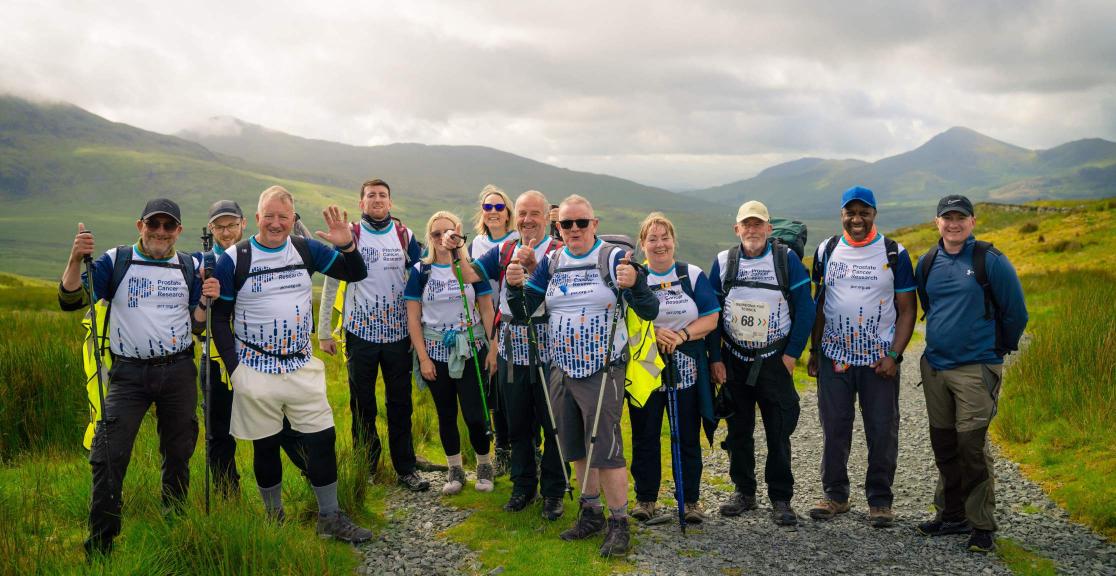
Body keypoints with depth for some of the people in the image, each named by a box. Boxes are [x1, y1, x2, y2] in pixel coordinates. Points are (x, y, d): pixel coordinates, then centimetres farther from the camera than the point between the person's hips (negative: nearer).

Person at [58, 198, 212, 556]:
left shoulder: (190, 268, 5)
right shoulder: (116, 261, -1)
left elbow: (196, 323, 7)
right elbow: (71, 301, -10)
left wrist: (207, 301, -13)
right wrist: (76, 259, -25)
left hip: (179, 372, 2)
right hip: (129, 373, -2)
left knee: (178, 454, 12)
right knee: (108, 457, -7)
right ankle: (99, 545, 5)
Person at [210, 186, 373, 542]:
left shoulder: (306, 250, 2)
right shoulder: (234, 259, -6)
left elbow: (356, 274, 4)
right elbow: (219, 317, -2)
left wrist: (347, 245, -16)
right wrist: (234, 368, -8)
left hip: (303, 366, 3)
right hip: (256, 371, -2)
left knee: (323, 439, 2)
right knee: (266, 446, 9)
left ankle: (331, 519, 15)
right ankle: (274, 519, 28)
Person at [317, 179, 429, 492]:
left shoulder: (405, 236, 5)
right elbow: (331, 284, 1)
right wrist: (323, 331, -2)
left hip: (398, 333, 1)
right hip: (361, 332, -1)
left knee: (400, 404, 6)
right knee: (362, 404, 7)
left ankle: (406, 469, 15)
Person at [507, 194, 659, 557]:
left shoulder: (613, 258, -8)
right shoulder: (551, 263, 6)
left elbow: (649, 313, -11)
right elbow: (522, 313, 5)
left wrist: (633, 283, -30)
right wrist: (514, 285, -14)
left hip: (603, 370, -5)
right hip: (562, 369, 6)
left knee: (605, 448, -6)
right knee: (577, 448, 15)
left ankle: (619, 523, 8)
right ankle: (591, 513, 30)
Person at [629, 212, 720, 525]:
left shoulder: (693, 275, 5)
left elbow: (711, 318, -1)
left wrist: (681, 335, -16)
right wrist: (652, 333, -17)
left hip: (686, 367, 0)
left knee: (688, 436, 5)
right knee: (645, 435, 5)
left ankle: (691, 499, 16)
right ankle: (645, 499, 16)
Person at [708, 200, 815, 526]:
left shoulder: (786, 259, -3)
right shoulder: (723, 262, 3)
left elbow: (805, 309, -2)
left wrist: (792, 353, -7)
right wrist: (715, 358, 0)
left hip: (775, 361, -2)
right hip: (734, 362, 2)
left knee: (779, 433, -1)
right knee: (738, 431, 10)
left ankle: (781, 499, 9)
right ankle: (744, 492, 23)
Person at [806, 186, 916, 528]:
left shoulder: (894, 254, 0)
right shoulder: (827, 251, 7)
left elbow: (907, 309, 0)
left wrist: (894, 355, -10)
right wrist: (814, 351, 9)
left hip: (879, 360, -2)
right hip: (834, 357, 2)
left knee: (882, 432, 2)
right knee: (834, 429, 6)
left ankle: (880, 500, 16)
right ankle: (835, 495, 19)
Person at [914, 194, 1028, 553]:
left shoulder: (990, 261, -7)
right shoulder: (927, 264, 8)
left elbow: (1015, 312, 0)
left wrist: (1000, 349, 11)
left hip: (976, 368, -5)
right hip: (934, 366, 5)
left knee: (971, 446, -7)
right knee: (944, 445, 12)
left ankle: (982, 526, 6)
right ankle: (951, 515, 25)